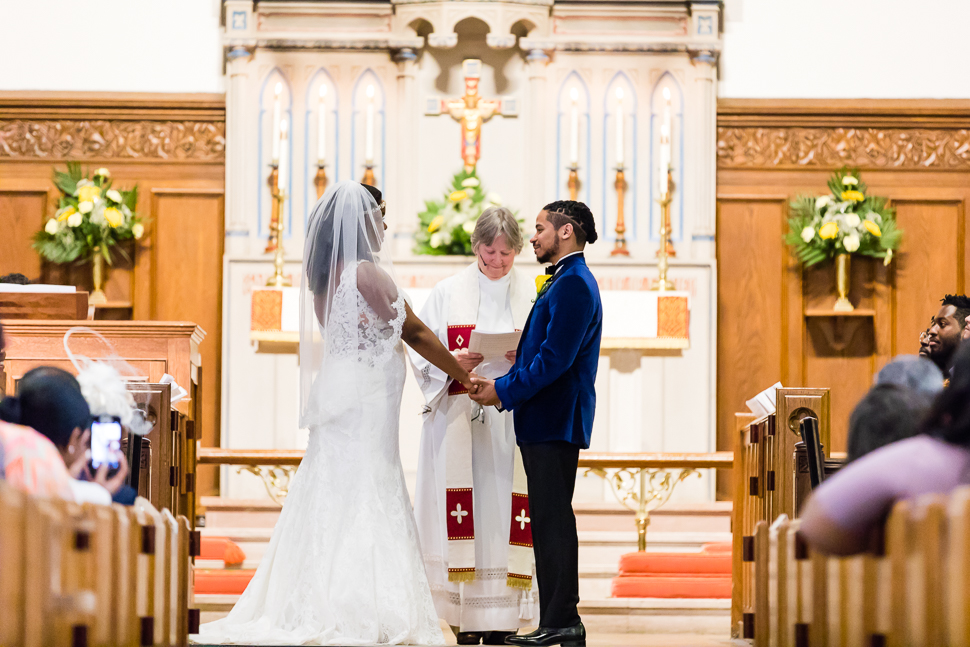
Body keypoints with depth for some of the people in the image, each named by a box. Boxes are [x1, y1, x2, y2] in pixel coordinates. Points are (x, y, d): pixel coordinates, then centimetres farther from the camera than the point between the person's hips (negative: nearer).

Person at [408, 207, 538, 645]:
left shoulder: (534, 294, 10)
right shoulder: (448, 293, 7)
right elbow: (422, 355, 4)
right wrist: (454, 362, -15)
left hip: (513, 421, 1)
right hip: (458, 420, -1)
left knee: (507, 510, -4)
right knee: (464, 510, -7)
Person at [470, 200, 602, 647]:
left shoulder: (573, 284, -14)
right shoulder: (566, 281, 19)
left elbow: (555, 359, -20)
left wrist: (504, 391, -13)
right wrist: (502, 382, 10)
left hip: (555, 423, -10)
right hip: (547, 421, 10)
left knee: (553, 521, -8)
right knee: (548, 521, 10)